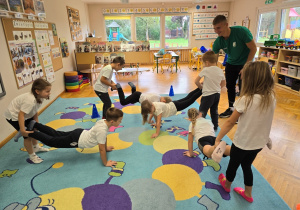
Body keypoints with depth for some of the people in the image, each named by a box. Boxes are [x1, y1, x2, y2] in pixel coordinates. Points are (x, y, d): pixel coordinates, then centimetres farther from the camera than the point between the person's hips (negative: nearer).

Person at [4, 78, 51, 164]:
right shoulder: (30, 100, -38)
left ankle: (36, 147, 43)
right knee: (28, 135, -7)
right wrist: (23, 130, -36)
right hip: (14, 116, -9)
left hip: (26, 114, 9)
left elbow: (35, 112, -3)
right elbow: (21, 114, -38)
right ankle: (32, 156, 12)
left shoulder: (39, 97, -11)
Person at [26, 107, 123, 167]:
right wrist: (105, 163, -16)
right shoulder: (102, 130, -34)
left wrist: (106, 148, 22)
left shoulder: (104, 121, -7)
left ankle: (34, 125, 35)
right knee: (51, 141, 9)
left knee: (56, 134, 25)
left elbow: (104, 137, 13)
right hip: (76, 141, -8)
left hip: (80, 133, 8)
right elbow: (101, 149, -27)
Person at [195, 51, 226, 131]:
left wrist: (201, 87, 7)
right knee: (214, 111, 20)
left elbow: (196, 81, -9)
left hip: (208, 95, -6)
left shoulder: (205, 70, -13)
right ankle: (215, 126, 30)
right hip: (217, 94, 7)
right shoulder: (220, 70, 3)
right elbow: (224, 83, 12)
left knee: (202, 112, 3)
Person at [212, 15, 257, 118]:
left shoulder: (242, 31, -27)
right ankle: (231, 109, 27)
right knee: (230, 86, 10)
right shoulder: (218, 42, -16)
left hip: (245, 63, -4)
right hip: (231, 63, 5)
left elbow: (253, 49, -18)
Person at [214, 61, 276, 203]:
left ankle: (227, 185, 48)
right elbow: (262, 119, 2)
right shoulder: (271, 98, -10)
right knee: (246, 165, 27)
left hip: (242, 143, -5)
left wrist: (218, 139, -9)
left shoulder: (246, 100, -26)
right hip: (259, 143, 5)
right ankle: (248, 194, 45)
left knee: (233, 165, 21)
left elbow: (230, 122, -19)